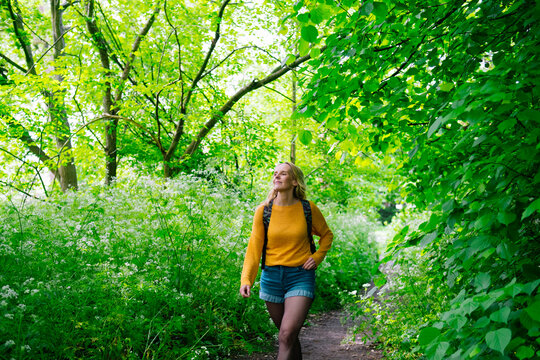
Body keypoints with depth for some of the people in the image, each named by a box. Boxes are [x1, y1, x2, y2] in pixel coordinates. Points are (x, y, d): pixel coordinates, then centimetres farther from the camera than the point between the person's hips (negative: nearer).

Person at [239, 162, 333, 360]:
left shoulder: (308, 209, -4)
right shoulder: (263, 211, -3)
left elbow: (326, 234, 13)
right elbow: (254, 247, -5)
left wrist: (317, 257, -3)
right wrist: (246, 279, -17)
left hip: (301, 277, -2)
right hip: (272, 277, 2)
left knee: (287, 336, -16)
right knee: (287, 335, 14)